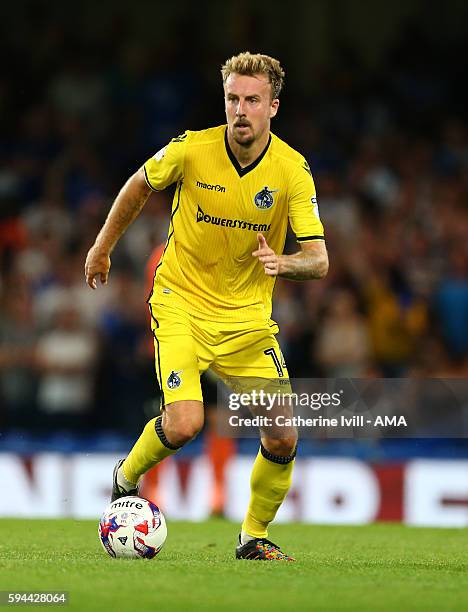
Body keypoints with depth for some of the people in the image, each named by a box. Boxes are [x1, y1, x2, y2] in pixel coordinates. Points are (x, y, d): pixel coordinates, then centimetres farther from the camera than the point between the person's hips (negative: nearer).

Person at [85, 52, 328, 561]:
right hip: (181, 303, -2)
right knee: (184, 423, -23)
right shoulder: (191, 149, -14)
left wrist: (283, 263, -35)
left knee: (283, 442, -4)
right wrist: (102, 247, 17)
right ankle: (127, 477, 9)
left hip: (248, 317, 2)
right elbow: (138, 186, 8)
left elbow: (318, 260, -13)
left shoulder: (292, 170, -12)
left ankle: (253, 537, 21)